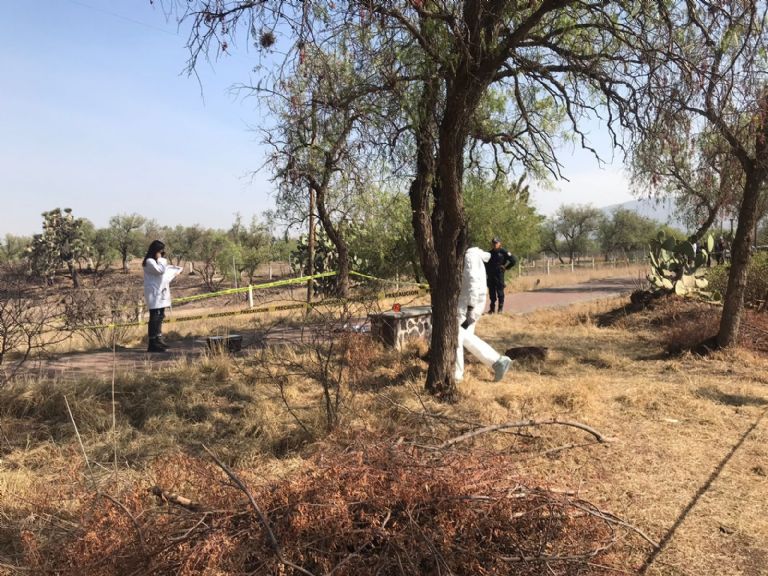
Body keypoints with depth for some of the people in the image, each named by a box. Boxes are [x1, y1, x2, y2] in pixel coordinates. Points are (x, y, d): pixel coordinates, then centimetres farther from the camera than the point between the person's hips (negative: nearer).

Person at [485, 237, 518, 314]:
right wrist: (487, 271, 14)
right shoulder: (490, 253, 12)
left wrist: (506, 268, -3)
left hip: (499, 275, -5)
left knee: (500, 292, -2)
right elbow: (485, 263, 28)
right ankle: (492, 308, 13)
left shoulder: (503, 252, -3)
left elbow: (514, 261, -4)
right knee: (492, 292, 6)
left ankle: (500, 308, 4)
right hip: (490, 276, 5)